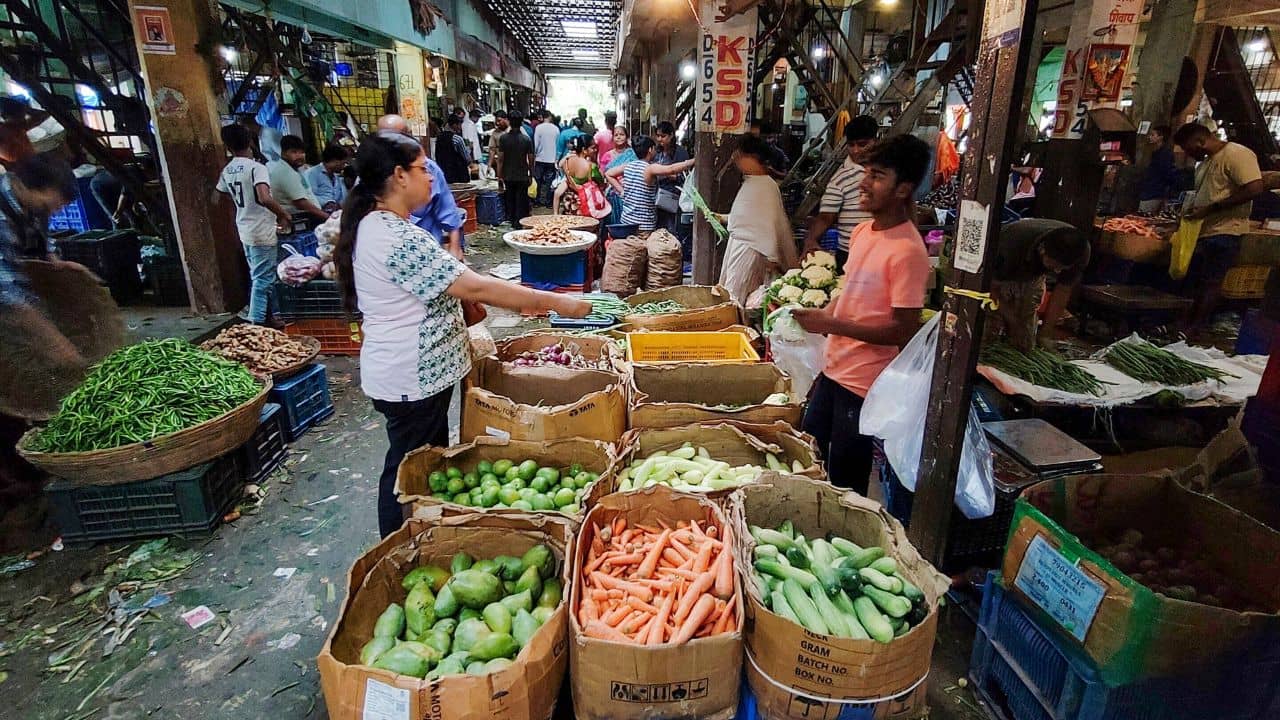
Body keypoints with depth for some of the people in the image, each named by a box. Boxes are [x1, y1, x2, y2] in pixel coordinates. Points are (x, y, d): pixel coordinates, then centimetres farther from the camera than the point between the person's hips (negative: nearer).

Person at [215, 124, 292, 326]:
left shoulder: (227, 171, 7)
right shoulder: (256, 167, -17)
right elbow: (265, 199, -31)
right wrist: (283, 214, -16)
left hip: (244, 230, 8)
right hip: (262, 232, -8)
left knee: (257, 277, 18)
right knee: (263, 279, -3)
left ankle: (262, 318, 28)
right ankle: (256, 323, -2)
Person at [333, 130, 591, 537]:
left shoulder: (377, 225, 8)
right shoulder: (396, 237, -25)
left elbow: (440, 286, 12)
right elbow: (475, 288, -27)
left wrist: (521, 300, 6)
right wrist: (556, 302, -21)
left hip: (416, 373, 11)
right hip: (412, 380, -10)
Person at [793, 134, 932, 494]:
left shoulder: (907, 251, -20)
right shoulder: (863, 231, 5)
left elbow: (903, 330, -21)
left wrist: (831, 325, -23)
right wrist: (818, 317, 5)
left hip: (864, 383, -8)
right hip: (834, 368, 9)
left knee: (844, 484, 8)